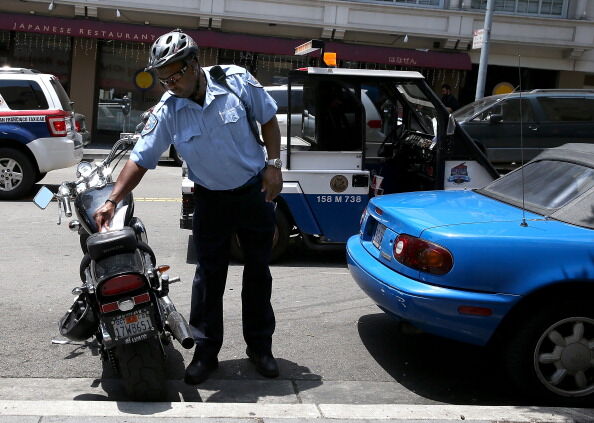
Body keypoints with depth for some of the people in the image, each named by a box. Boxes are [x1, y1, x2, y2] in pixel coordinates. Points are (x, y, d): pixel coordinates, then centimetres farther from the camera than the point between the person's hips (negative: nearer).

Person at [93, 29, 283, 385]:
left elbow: (268, 119, -3)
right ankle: (206, 352, 16)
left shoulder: (237, 81, -17)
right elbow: (140, 159, -11)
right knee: (210, 275, 3)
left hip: (254, 191, 0)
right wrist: (112, 201, -18)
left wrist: (273, 165, -8)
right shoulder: (167, 112, -14)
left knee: (258, 271, 10)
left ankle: (260, 346, 25)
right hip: (211, 199, 0)